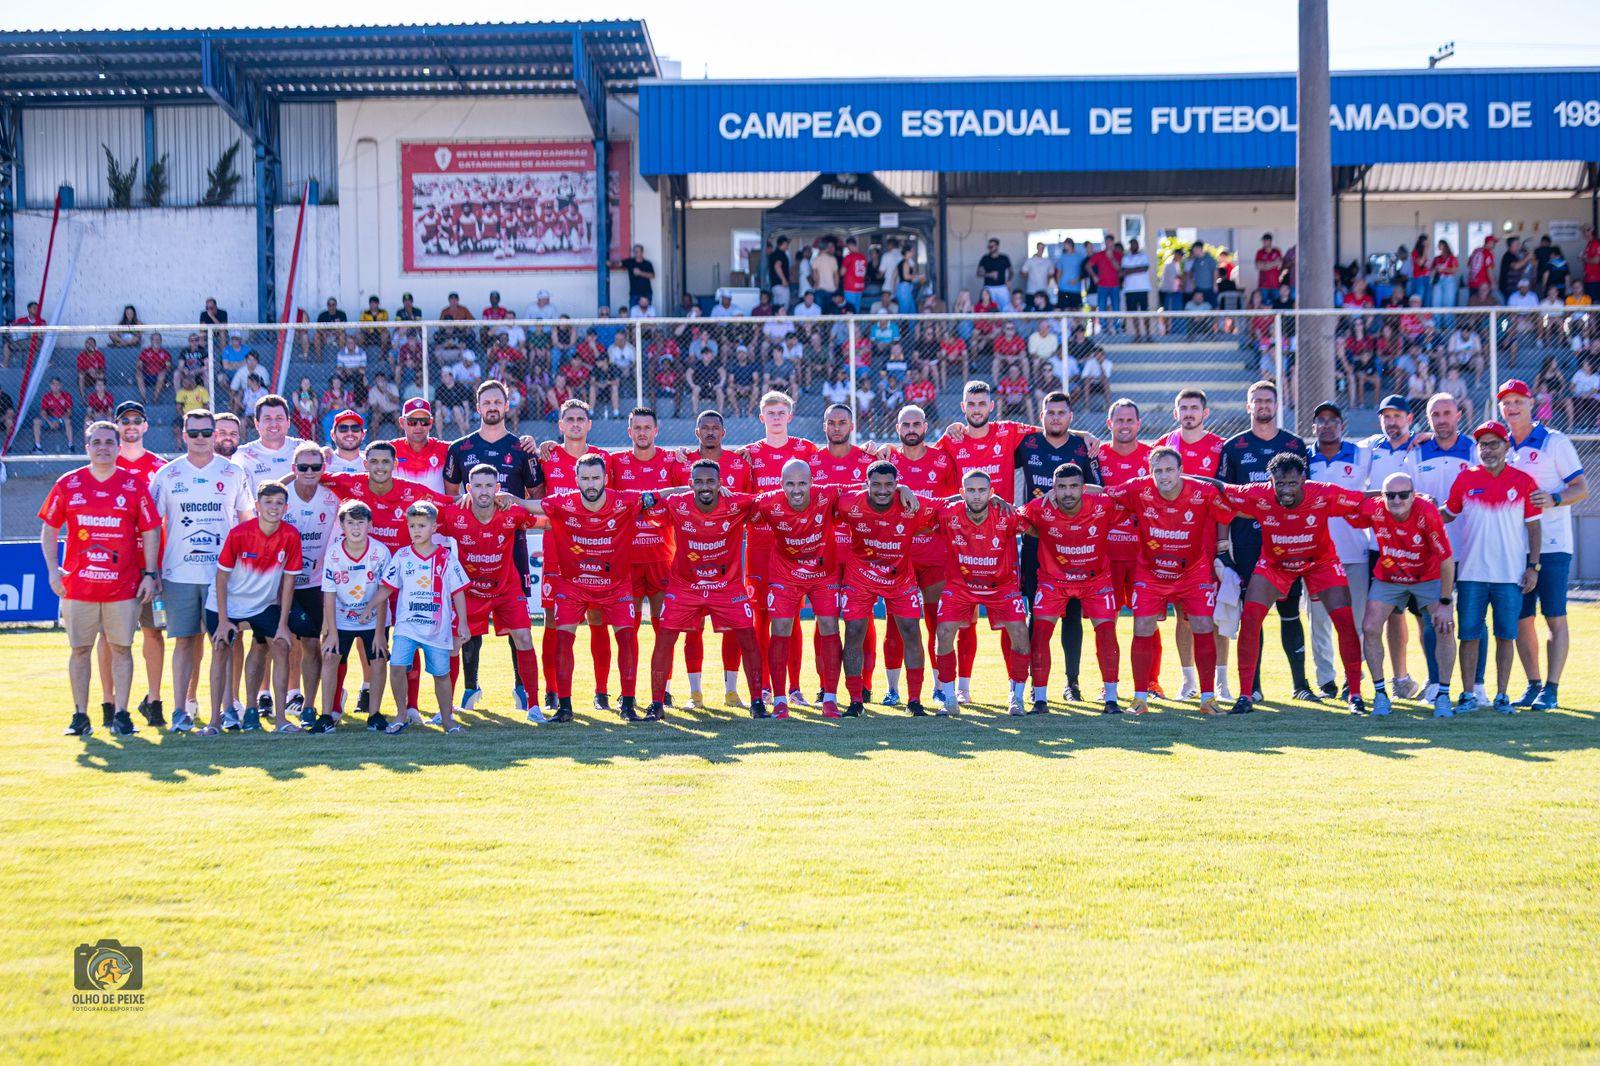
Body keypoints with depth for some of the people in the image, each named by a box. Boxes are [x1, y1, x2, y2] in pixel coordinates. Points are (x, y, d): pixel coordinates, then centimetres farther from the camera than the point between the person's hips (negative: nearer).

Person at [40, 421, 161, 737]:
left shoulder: (134, 485, 3)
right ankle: (80, 715, 11)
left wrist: (150, 574, -1)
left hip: (123, 586, -1)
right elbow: (49, 528, 10)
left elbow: (151, 531, 5)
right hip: (77, 586, 1)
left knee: (121, 648, 1)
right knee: (80, 649, 4)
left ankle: (120, 713, 7)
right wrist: (52, 569, 0)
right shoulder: (67, 484, 6)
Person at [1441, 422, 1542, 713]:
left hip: (1510, 575, -1)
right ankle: (1468, 695, 8)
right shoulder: (1466, 478, 5)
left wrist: (1533, 566, 0)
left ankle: (1502, 696, 9)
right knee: (1469, 635, 1)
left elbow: (1534, 527, 5)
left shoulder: (1524, 482, 2)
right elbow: (1447, 514, 15)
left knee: (1505, 636, 2)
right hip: (1471, 573, 1)